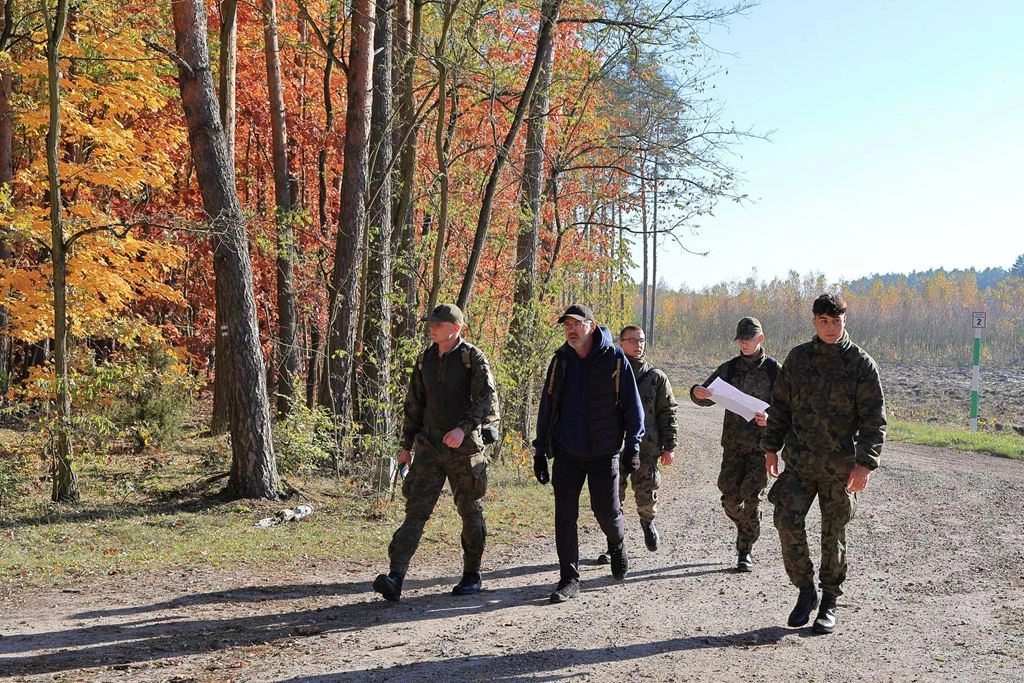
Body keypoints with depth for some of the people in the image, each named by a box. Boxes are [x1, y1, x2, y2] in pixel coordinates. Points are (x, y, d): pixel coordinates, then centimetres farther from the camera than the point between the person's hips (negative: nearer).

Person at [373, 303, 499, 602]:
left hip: (465, 446, -4)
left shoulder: (473, 358, -7)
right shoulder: (425, 359, 10)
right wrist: (406, 445, 15)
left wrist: (463, 428, -32)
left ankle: (472, 575, 25)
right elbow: (414, 403, 16)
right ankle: (395, 577, -15)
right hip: (429, 445, 4)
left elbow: (487, 399, -18)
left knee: (470, 511, 9)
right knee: (416, 510, -7)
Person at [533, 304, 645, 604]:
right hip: (566, 454, 3)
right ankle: (569, 579, 9)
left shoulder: (614, 358, -6)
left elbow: (632, 405, -3)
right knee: (565, 516, -1)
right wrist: (540, 451, 8)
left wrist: (632, 446, -8)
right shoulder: (560, 360, 4)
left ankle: (617, 547, 37)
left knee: (606, 511, 3)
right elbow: (546, 407, 10)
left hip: (604, 453, -3)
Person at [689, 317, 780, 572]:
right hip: (733, 443, 3)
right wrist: (698, 393, -15)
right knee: (729, 495, 2)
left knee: (752, 499, -3)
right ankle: (745, 530, 30)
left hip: (761, 445, -3)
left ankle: (745, 551, 7)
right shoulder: (729, 368, 7)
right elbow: (708, 397, 9)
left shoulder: (774, 369, -2)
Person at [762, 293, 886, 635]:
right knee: (787, 521, -11)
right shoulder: (798, 358, 5)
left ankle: (829, 603, 23)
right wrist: (771, 448, 9)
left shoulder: (861, 364, -3)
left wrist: (865, 463, -15)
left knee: (833, 534, 7)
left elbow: (874, 419, -6)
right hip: (798, 462, 2)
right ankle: (805, 590, 9)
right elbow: (780, 405, 13)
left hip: (840, 467, -2)